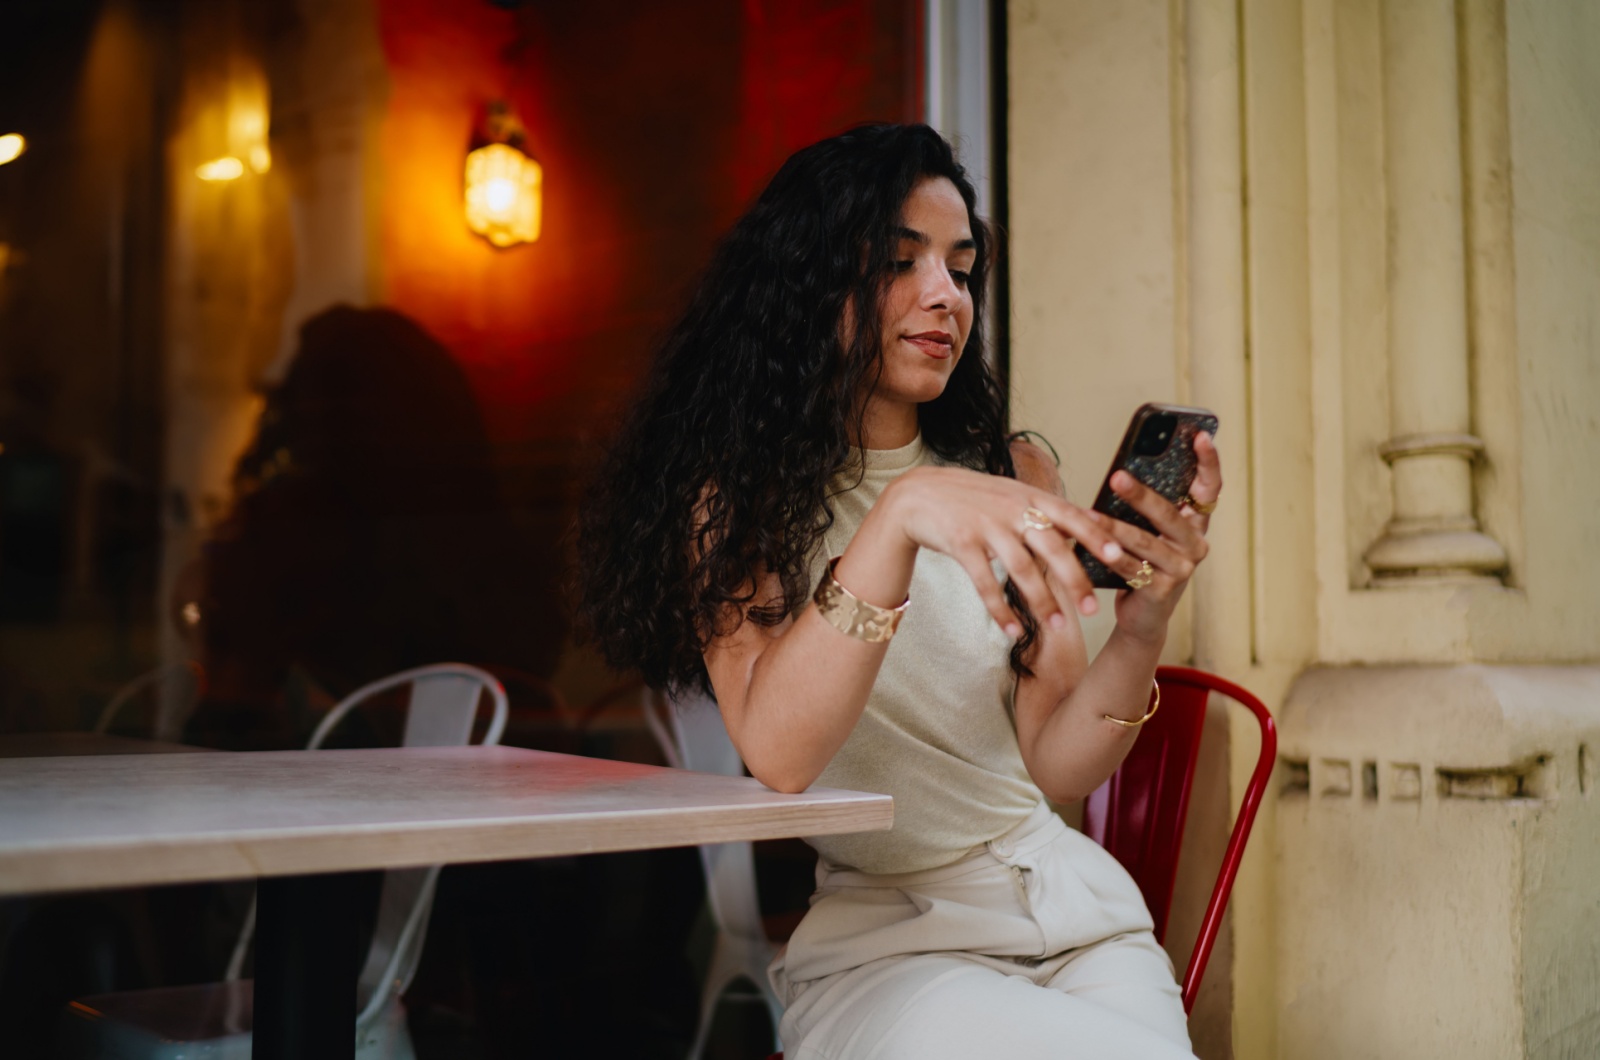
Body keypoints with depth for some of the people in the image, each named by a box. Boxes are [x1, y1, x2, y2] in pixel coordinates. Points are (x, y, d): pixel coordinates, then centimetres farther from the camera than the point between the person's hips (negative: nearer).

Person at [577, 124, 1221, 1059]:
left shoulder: (1011, 474, 8)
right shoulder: (736, 495, -2)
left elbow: (1053, 772, 2)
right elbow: (776, 754, -19)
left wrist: (1142, 629, -17)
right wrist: (900, 517, -30)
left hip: (1065, 906, 4)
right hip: (874, 941, -4)